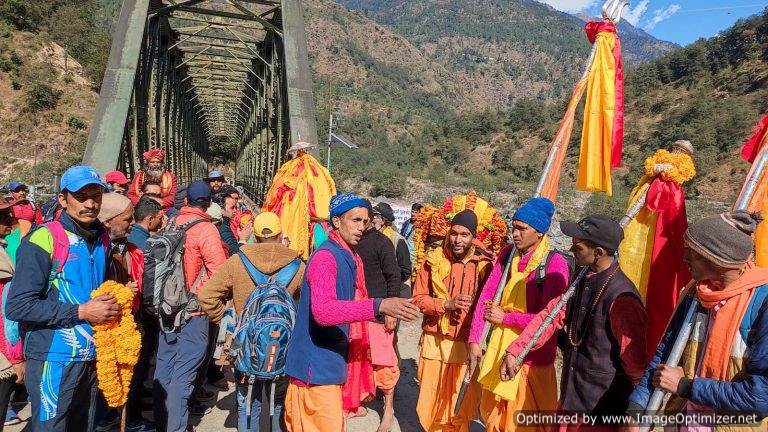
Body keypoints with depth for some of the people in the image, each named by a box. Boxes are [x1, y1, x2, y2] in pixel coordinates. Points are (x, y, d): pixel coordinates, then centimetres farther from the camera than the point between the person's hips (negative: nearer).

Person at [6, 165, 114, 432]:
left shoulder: (103, 239, 6)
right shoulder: (43, 240, -15)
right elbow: (18, 306, -19)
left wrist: (111, 302, 2)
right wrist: (80, 312, -19)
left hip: (92, 357, 7)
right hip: (54, 360, -7)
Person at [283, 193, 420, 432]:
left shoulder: (348, 257, 10)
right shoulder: (325, 257, -20)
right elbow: (323, 311, -34)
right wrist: (379, 306, -40)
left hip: (330, 362, 9)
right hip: (317, 365, -9)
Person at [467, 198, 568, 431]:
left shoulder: (555, 264, -16)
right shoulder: (508, 253, 1)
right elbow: (486, 295, -1)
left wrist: (504, 318, -12)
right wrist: (474, 340, -5)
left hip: (532, 355, -5)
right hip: (499, 348, 6)